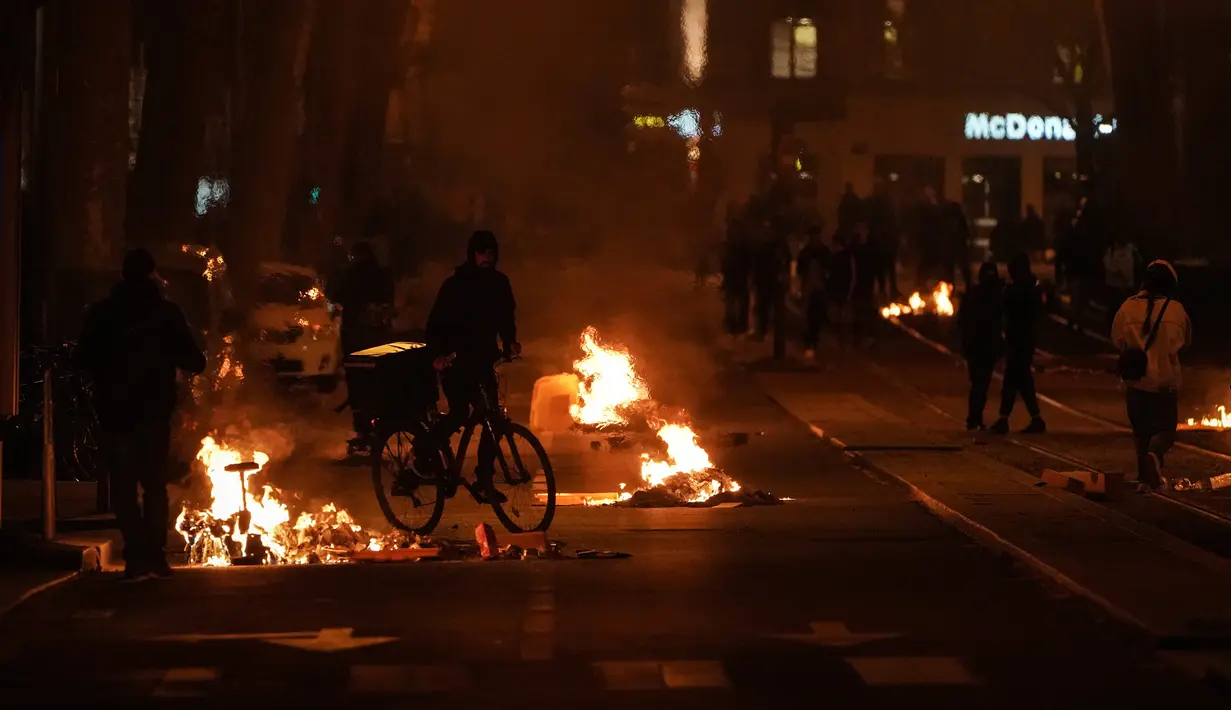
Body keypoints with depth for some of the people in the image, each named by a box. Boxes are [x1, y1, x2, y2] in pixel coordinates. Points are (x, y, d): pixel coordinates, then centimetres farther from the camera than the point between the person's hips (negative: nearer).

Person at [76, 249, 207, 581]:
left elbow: (84, 358, 4)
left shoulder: (102, 313, 0)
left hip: (115, 410, 0)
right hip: (154, 410, 0)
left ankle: (137, 558, -6)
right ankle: (155, 557, 3)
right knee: (155, 484, 10)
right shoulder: (166, 313, -3)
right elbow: (192, 361, -4)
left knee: (124, 485, 3)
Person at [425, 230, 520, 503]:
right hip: (456, 361, -4)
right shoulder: (455, 285, -9)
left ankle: (484, 482, 3)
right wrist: (438, 354, -27)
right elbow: (436, 324, -11)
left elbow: (506, 317, 14)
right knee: (459, 414, -16)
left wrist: (510, 342, -5)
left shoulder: (499, 283, 4)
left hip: (484, 360, 4)